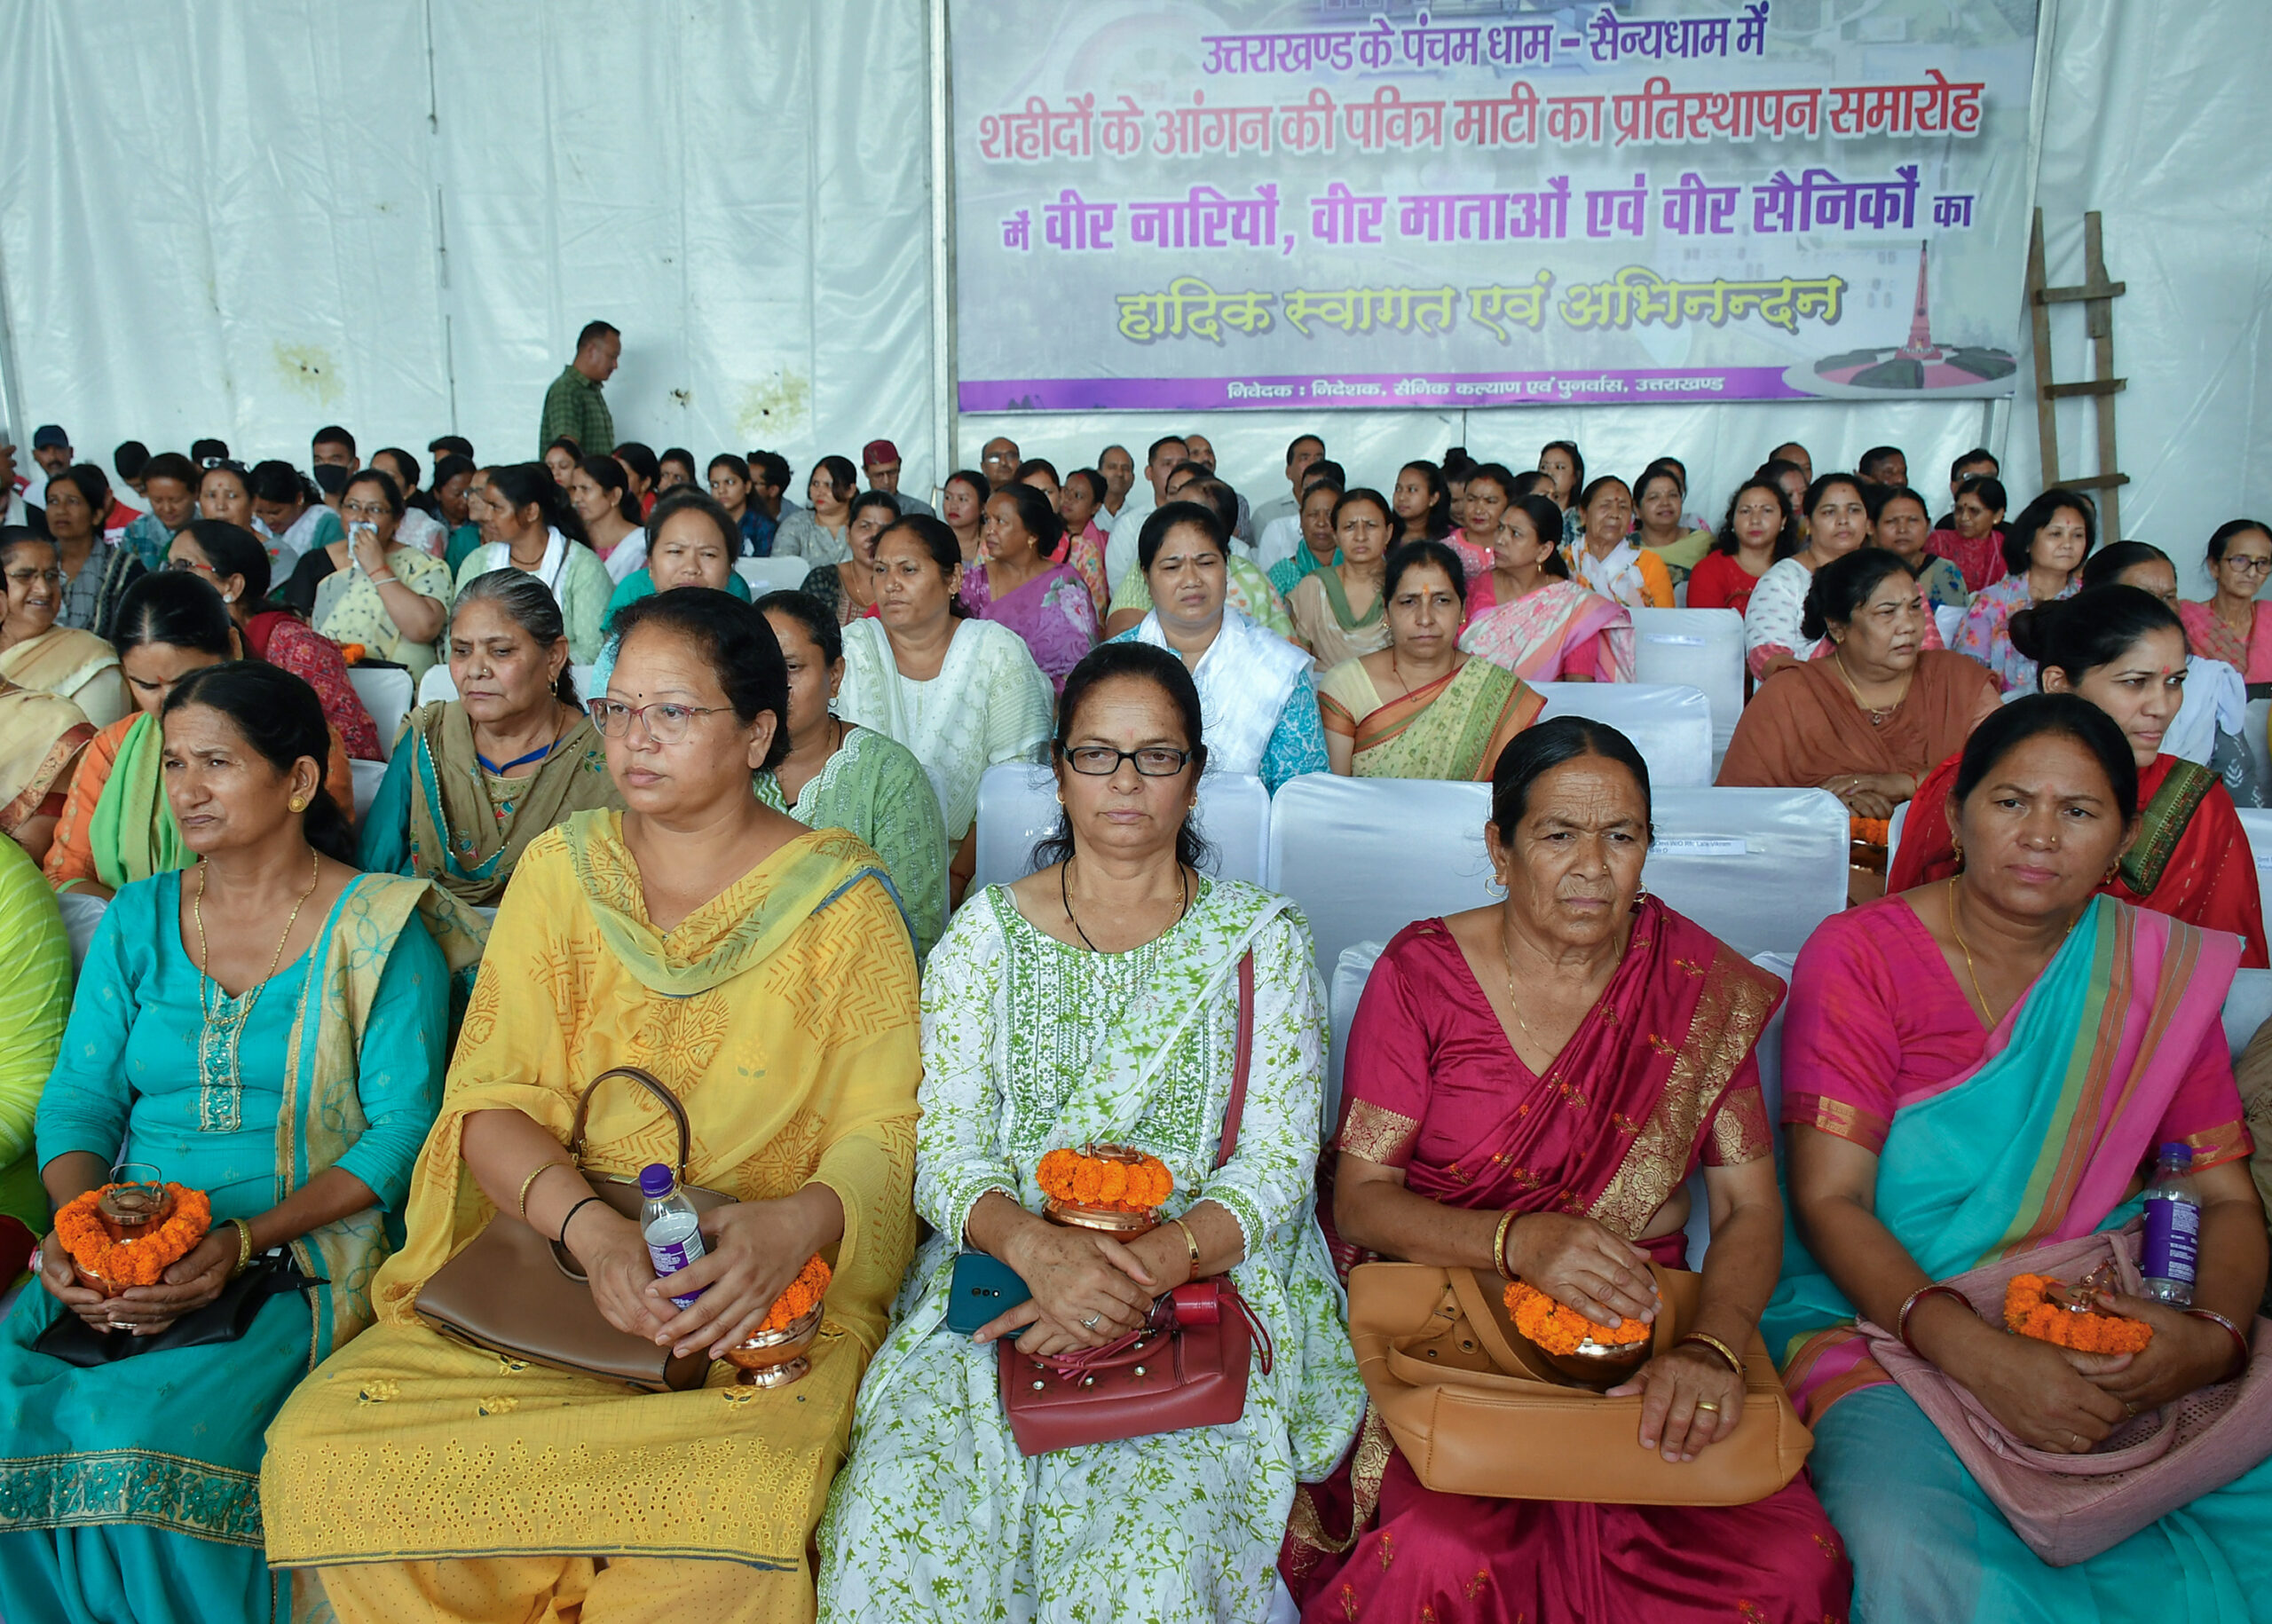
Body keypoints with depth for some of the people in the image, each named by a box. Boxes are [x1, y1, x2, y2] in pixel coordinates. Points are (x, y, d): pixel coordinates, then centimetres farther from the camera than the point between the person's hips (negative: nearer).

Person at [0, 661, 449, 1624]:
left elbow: (402, 1130, -7)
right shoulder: (137, 920, 13)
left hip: (301, 1264, -4)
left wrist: (246, 1240, -18)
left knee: (150, 1437, -27)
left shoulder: (378, 927, -3)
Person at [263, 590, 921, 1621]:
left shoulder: (839, 900, -1)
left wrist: (796, 1225, -25)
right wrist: (589, 1226, -18)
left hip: (770, 1296, -3)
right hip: (543, 1264, 4)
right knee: (317, 1449, -17)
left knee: (740, 1499, -33)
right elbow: (492, 1100, 1)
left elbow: (888, 1132, -4)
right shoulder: (560, 871, 9)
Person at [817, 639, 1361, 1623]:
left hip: (1201, 1285, -1)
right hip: (999, 1280, 2)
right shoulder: (986, 933, 9)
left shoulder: (1260, 941, 6)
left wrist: (1145, 1268, -19)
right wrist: (1038, 1247, -19)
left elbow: (1276, 1173, -1)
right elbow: (944, 1154, 2)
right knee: (893, 1513, -25)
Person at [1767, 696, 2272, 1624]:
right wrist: (1973, 1351, -25)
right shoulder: (1859, 955, -4)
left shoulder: (2162, 971, 8)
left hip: (2105, 1329, 5)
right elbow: (1829, 1202, -10)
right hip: (1881, 1310, -4)